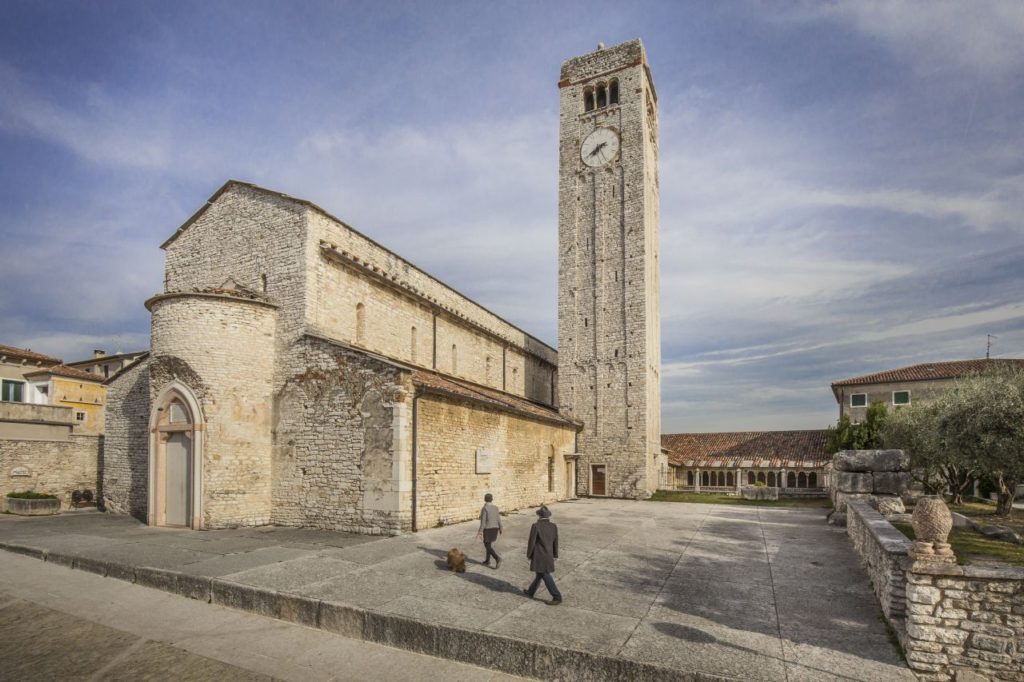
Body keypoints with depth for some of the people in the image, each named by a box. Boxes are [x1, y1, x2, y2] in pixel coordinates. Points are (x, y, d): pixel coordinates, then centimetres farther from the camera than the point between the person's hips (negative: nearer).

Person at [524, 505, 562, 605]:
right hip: (548, 555, 7)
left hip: (539, 556, -7)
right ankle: (530, 592, 36)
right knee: (540, 573, 20)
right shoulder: (553, 526, -3)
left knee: (545, 576, -2)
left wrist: (528, 554, -1)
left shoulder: (535, 526, -18)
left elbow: (531, 542, -15)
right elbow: (555, 542, 6)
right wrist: (555, 555, 17)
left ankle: (557, 597, -3)